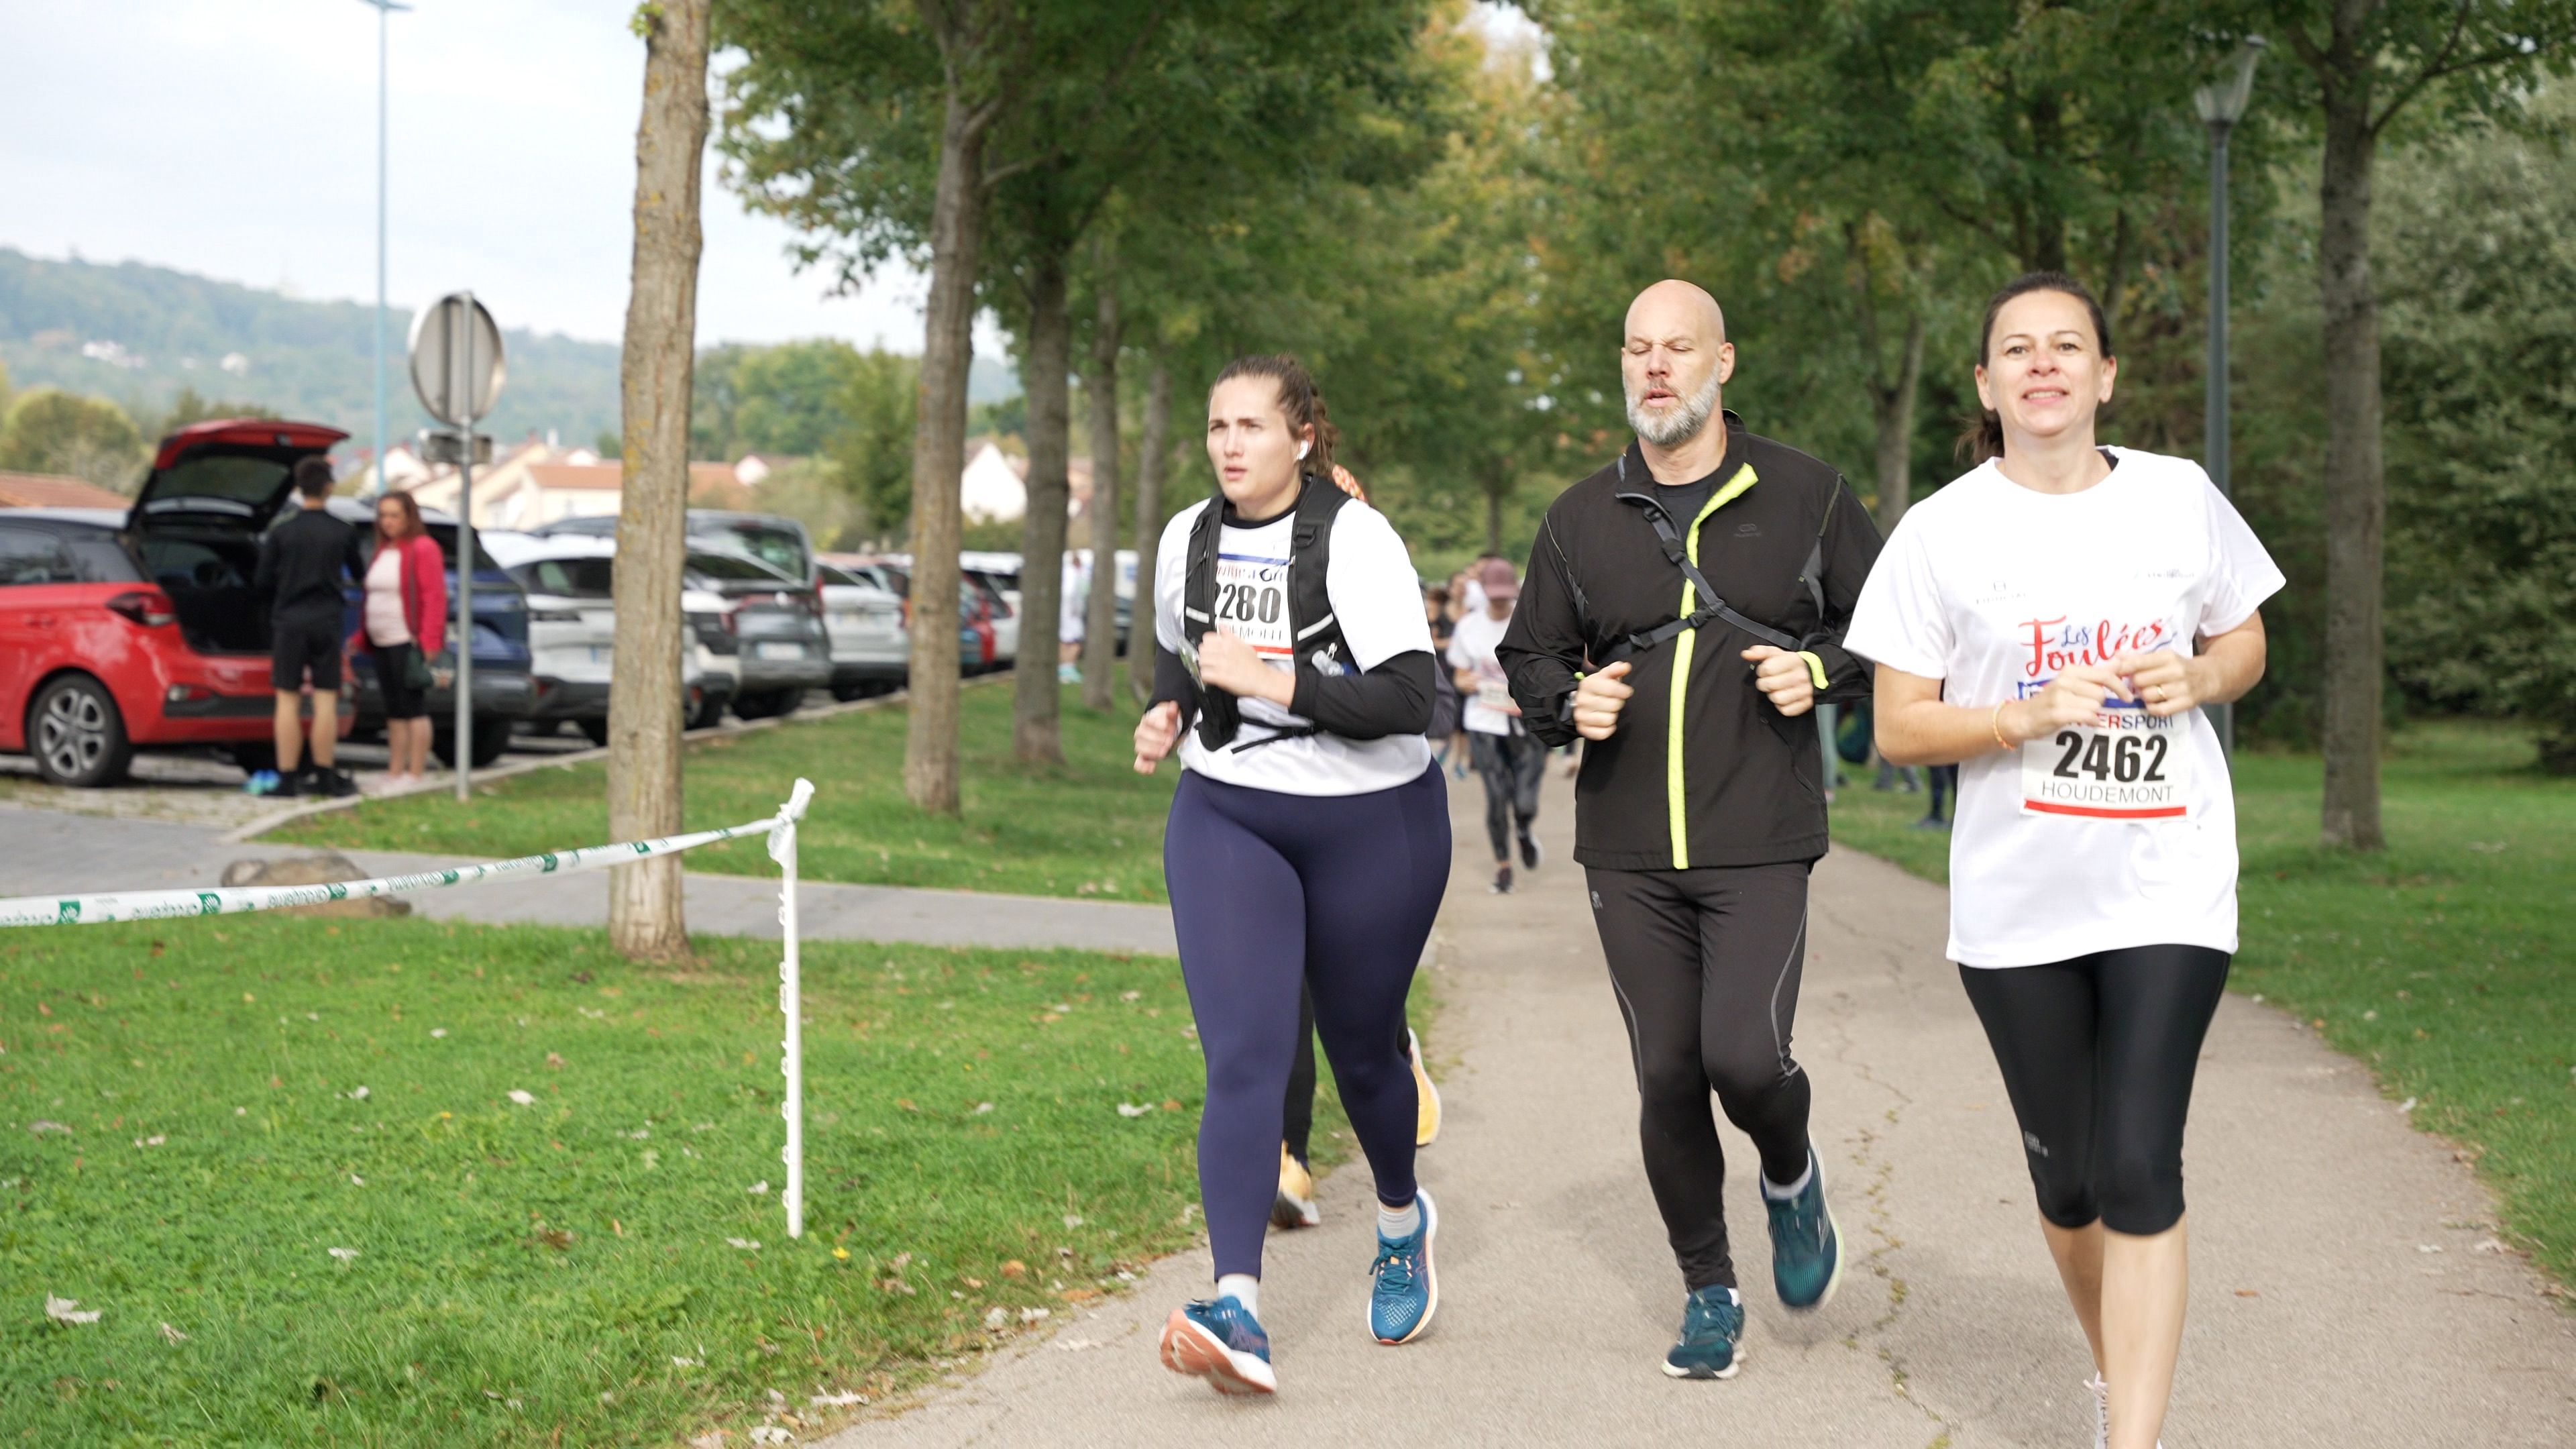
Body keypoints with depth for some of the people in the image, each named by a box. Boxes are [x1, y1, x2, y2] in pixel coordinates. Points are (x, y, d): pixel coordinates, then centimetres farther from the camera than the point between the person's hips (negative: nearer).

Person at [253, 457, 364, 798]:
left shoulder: (281, 533, -4)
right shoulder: (344, 533, -1)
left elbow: (261, 583, -1)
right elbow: (358, 573, 14)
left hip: (288, 622, 0)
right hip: (327, 623, 1)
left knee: (288, 701, 2)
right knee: (325, 699, 4)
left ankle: (288, 778, 0)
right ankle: (325, 776, 6)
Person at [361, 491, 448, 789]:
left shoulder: (423, 548, -7)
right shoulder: (382, 551, 18)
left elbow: (435, 597, -13)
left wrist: (430, 642, -19)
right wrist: (362, 636, 15)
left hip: (409, 642, -8)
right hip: (382, 642, 8)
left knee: (412, 706, -7)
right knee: (393, 710, 8)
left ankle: (416, 773, -5)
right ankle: (394, 772, 9)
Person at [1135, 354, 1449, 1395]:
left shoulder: (1355, 539, -15)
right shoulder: (1186, 541, 2)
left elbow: (1405, 699, -23)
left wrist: (1269, 679, -29)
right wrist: (1170, 713, 2)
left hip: (1372, 827, -3)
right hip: (1226, 818, 3)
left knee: (1361, 1050, 14)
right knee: (1243, 1060, -15)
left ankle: (1402, 1220, 46)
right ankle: (1239, 1314, -26)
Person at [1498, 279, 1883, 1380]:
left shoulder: (1804, 496, 2)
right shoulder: (1580, 519, 8)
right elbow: (1529, 655, 17)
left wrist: (1819, 671, -8)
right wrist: (1568, 702, -5)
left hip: (1760, 843, -2)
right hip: (1627, 847, 3)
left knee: (1745, 1057, -17)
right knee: (1666, 1077, 4)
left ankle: (1791, 1176, 18)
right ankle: (1708, 1293, 21)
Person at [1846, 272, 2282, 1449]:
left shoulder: (2182, 500, 2)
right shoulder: (1940, 534, -3)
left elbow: (2245, 645, 16)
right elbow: (1898, 729, -3)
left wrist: (2198, 676, -7)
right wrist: (2027, 715, -19)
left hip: (2167, 891, 0)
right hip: (2017, 901, 1)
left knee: (2138, 1171, -11)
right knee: (2066, 1179, 12)